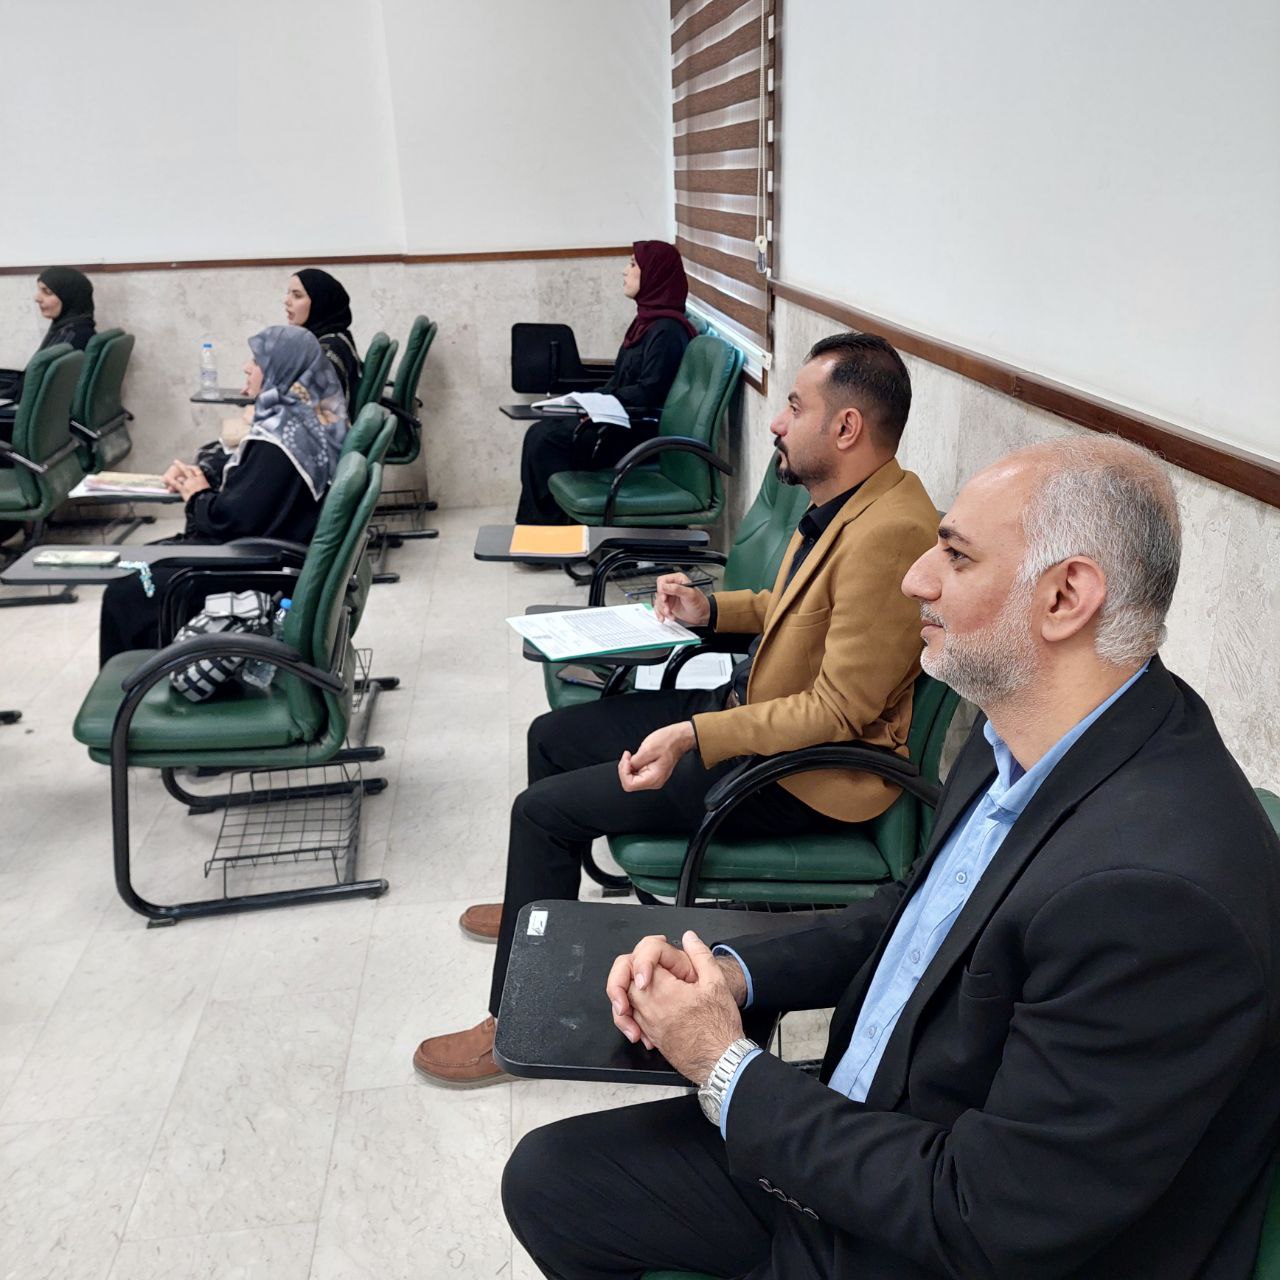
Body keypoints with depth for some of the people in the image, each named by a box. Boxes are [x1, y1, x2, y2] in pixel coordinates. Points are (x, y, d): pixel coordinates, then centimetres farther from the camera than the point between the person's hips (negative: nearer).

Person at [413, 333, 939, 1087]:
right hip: (753, 705, 10)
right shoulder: (844, 503, 4)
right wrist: (711, 611, 7)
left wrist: (694, 739, -30)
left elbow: (840, 711, -26)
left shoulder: (889, 534, -27)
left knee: (545, 808, -10)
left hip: (809, 775, -10)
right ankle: (541, 906, 40)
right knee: (554, 736, 16)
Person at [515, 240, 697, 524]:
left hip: (642, 431, -9)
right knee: (539, 434, -2)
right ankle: (535, 528, -2)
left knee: (546, 439, -16)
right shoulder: (648, 320, 14)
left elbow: (650, 391, -20)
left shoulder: (666, 330, -16)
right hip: (625, 420, 9)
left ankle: (548, 524, -3)